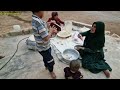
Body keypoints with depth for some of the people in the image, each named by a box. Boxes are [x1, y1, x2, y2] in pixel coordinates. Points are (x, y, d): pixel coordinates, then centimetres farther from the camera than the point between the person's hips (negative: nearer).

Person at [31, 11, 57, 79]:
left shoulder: (35, 19, -1)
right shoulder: (38, 22, -34)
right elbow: (46, 38, -31)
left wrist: (51, 31, -4)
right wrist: (51, 31, -13)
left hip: (44, 46, 9)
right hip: (44, 48, -9)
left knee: (46, 58, 32)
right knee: (50, 61, 13)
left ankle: (46, 66, 58)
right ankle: (51, 71, 40)